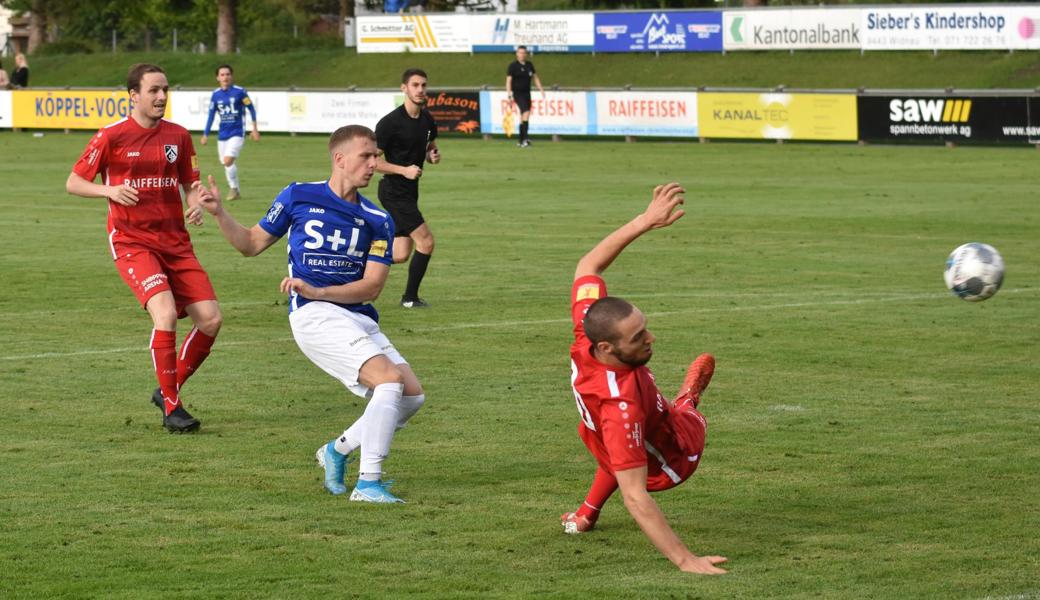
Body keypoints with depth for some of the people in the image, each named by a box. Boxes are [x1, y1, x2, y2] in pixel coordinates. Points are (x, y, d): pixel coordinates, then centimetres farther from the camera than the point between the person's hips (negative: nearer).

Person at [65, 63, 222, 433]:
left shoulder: (178, 136, 8)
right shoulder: (112, 136, -4)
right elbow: (73, 183, 1)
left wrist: (196, 206, -5)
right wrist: (109, 190, -18)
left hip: (175, 242, 5)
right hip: (131, 242, -5)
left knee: (210, 318, -7)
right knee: (166, 312, -26)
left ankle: (170, 390, 15)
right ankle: (171, 408, -13)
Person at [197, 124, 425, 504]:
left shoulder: (378, 221, 8)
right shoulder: (298, 197, 4)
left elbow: (372, 285, -1)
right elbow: (252, 244, 15)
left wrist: (317, 291, -15)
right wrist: (219, 213, -1)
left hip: (360, 319, 5)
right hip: (315, 316, -5)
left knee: (411, 395, -4)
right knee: (391, 378, -23)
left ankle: (339, 450, 16)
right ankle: (368, 483, -22)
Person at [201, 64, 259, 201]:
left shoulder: (239, 92, -9)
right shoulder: (215, 95, 2)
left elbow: (251, 108, 1)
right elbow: (211, 115, 11)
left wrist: (255, 129, 1)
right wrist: (205, 135, 11)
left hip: (237, 133, -4)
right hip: (222, 134, 4)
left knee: (228, 161, -19)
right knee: (226, 164, 6)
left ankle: (234, 188, -1)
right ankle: (235, 191, 22)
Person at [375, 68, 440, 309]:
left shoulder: (427, 119, 6)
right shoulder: (390, 122, -17)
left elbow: (430, 147, 23)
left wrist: (434, 155, -2)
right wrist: (404, 170, -24)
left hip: (409, 191, 8)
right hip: (394, 191, -8)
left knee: (401, 255, 5)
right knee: (426, 241, -12)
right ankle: (410, 297, 4)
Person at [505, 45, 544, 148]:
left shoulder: (529, 65, 11)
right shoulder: (513, 66, -7)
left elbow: (535, 78, 18)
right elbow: (508, 80, -9)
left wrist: (541, 90, 12)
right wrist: (510, 95, -17)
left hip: (527, 93, 7)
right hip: (518, 93, -7)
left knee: (523, 116, 8)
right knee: (526, 112, -21)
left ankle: (521, 141, 15)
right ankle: (525, 138, -27)